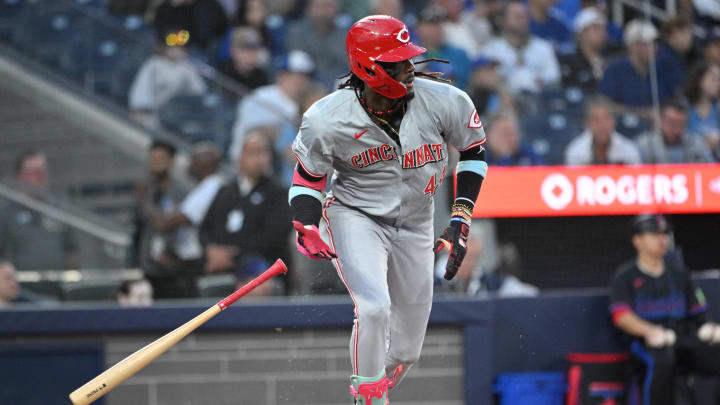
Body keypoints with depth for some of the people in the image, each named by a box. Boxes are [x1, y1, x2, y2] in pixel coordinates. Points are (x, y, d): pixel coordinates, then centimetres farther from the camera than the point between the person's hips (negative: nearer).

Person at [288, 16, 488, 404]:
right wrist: (306, 230, -23)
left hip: (415, 222, 3)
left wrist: (461, 218, -5)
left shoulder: (444, 102, -19)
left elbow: (473, 150, 1)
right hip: (355, 216, -3)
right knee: (374, 308, -27)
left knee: (406, 346, 10)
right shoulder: (328, 121, -22)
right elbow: (308, 176, -6)